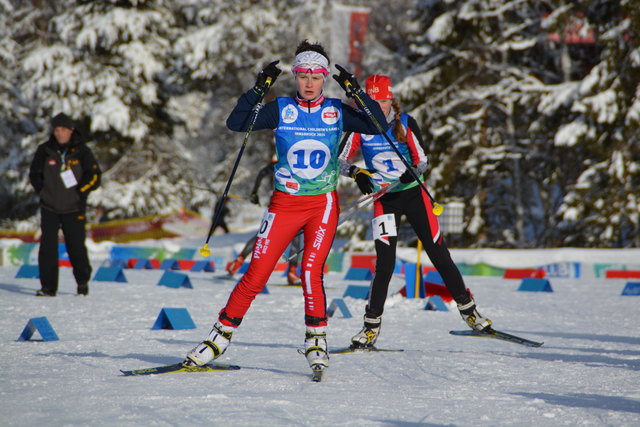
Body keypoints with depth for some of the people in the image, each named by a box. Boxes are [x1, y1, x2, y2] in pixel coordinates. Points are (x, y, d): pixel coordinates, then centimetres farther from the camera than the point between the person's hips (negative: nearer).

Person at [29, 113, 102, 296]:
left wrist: (79, 192, -8)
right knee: (47, 247, -7)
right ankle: (48, 287, -3)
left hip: (73, 209, -1)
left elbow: (94, 176, 0)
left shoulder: (81, 151, -1)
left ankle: (83, 282, 24)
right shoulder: (45, 150, 2)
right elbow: (35, 175, 13)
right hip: (49, 208, 1)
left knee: (76, 247, 2)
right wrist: (44, 192, 1)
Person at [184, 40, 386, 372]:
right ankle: (221, 335, 10)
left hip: (323, 204, 0)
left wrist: (355, 91, -16)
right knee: (255, 275, -3)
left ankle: (316, 341, -3)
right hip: (285, 204, 0)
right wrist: (259, 88, -21)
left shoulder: (337, 112, 2)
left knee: (311, 271, -17)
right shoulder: (281, 109, -1)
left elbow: (379, 125, -8)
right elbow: (236, 124, -10)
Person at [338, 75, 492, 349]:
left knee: (439, 255, 1)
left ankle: (468, 310, 15)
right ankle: (371, 326, -3)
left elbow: (423, 161, -4)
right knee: (385, 262, -13)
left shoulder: (405, 123, -5)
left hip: (413, 194, 1)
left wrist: (413, 173, -26)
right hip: (384, 200, -1)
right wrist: (356, 173, -23)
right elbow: (340, 161, -2)